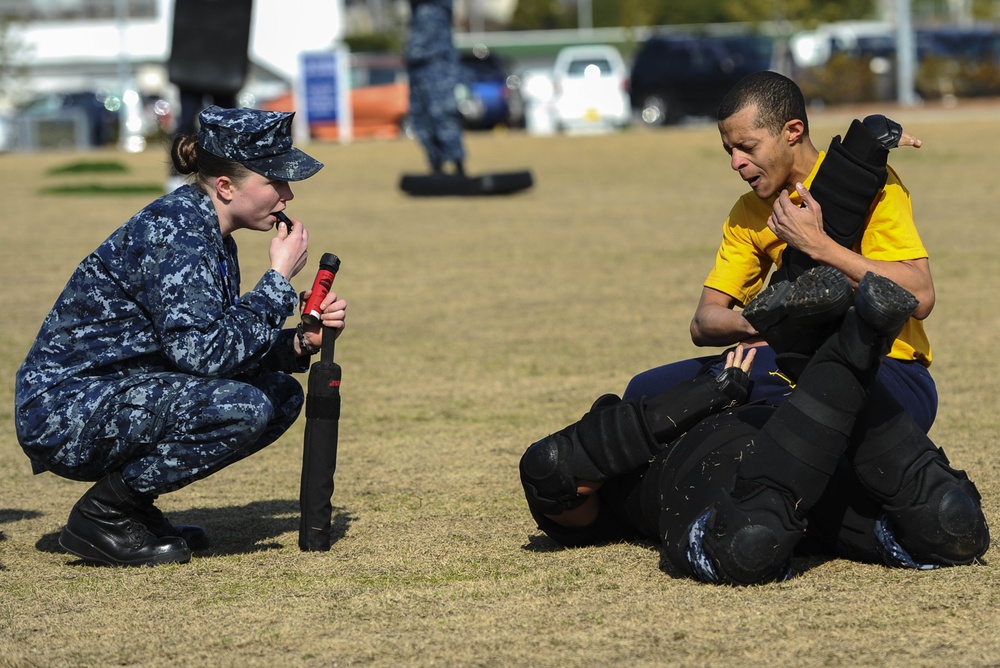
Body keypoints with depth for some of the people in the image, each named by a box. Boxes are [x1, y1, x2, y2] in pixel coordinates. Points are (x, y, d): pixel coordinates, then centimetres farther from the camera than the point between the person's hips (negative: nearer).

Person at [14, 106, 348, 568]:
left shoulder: (211, 235, 9)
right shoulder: (173, 233, -20)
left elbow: (224, 347, 15)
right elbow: (203, 353, -28)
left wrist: (299, 343, -1)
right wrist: (278, 280, -19)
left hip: (117, 398, 10)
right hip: (65, 411, -10)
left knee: (281, 394, 5)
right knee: (243, 407, -26)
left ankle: (131, 502, 8)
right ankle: (104, 516, -10)